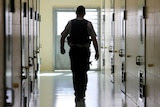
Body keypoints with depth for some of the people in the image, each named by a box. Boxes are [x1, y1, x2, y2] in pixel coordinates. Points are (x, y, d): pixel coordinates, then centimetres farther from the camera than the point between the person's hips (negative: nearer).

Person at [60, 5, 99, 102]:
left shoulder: (71, 23, -1)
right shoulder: (88, 24, -5)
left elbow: (63, 36, 0)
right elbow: (94, 39, -8)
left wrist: (62, 48, 13)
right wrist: (97, 52, -2)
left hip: (73, 50, 1)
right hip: (84, 51, -1)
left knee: (76, 73, 10)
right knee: (83, 73, 13)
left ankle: (78, 95, 5)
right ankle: (82, 95, 14)